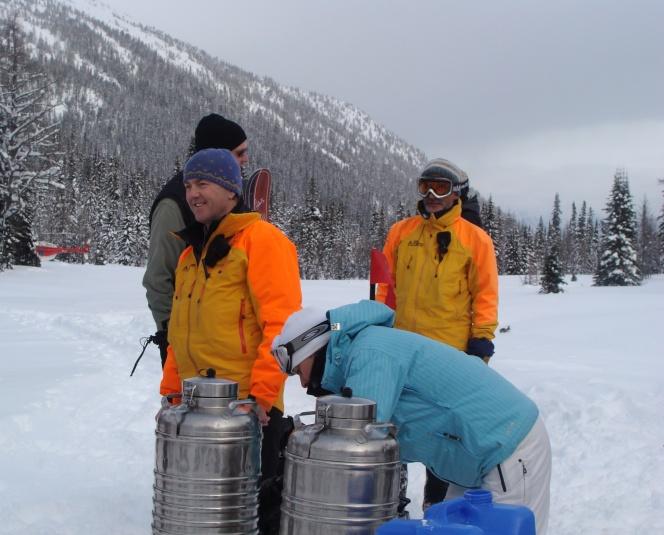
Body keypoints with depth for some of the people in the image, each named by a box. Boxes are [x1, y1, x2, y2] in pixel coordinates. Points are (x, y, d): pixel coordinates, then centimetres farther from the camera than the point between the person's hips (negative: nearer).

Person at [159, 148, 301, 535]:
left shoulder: (261, 239, -9)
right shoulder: (191, 252, 16)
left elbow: (282, 324, -17)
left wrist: (263, 393, -21)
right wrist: (172, 391, 17)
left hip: (249, 404, -8)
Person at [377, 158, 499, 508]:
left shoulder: (475, 239, -1)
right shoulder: (401, 232, 7)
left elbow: (485, 294, -1)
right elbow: (386, 285, 13)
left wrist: (481, 338, -6)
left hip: (452, 351, -3)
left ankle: (436, 499, 20)